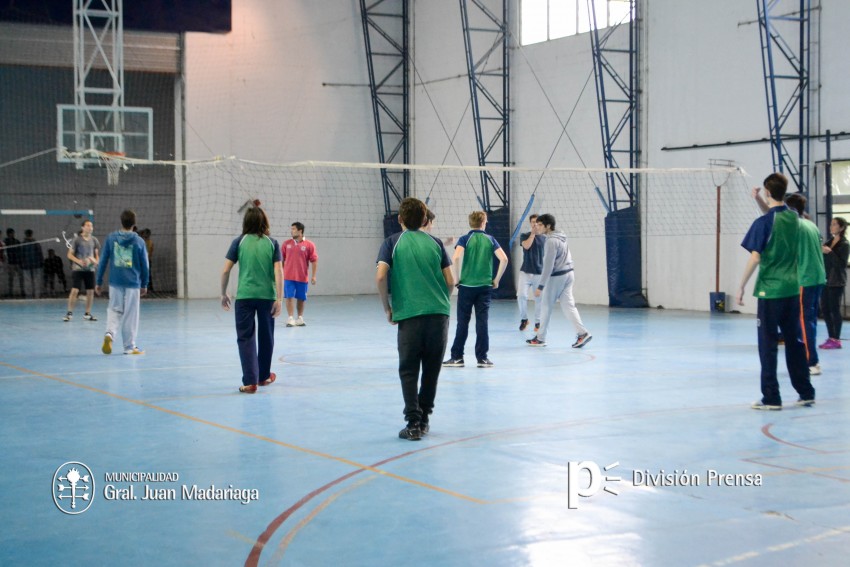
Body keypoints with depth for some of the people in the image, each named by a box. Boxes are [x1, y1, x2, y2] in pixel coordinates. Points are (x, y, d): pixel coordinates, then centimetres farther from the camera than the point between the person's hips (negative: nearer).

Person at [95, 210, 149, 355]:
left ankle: (109, 333, -12)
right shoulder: (139, 241, -2)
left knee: (114, 310, 15)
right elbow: (144, 265, 3)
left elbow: (103, 261, 2)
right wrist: (144, 284, 14)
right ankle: (129, 347, 10)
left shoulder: (111, 238, 0)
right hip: (133, 283, -1)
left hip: (115, 282, 1)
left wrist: (98, 282, 10)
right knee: (130, 315, 6)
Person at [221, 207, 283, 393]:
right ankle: (264, 376, 31)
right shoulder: (272, 243, 3)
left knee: (245, 337, 2)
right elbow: (278, 271, -5)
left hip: (244, 296, -1)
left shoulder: (239, 242, 1)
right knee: (266, 336, 17)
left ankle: (250, 382, -8)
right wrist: (279, 299, -5)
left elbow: (225, 270, -1)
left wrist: (224, 294, 11)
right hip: (267, 295, 1)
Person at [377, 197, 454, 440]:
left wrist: (388, 309, 4)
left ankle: (413, 424, -5)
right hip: (439, 313, 2)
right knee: (431, 369, 13)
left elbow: (380, 277, -8)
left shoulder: (392, 242, 4)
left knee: (409, 371, 5)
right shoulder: (435, 242, 10)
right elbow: (450, 281, 7)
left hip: (409, 314, -2)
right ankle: (424, 420, 20)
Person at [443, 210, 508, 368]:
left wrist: (457, 278, -5)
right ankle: (482, 358, 5)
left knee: (462, 322, 4)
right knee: (482, 322, 4)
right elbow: (504, 259, -3)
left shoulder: (464, 239, -2)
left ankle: (457, 357, 7)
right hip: (485, 286, 1)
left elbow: (455, 258, -17)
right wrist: (497, 279, 6)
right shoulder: (490, 240, 4)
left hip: (466, 285, -1)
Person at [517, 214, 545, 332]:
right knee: (521, 296, -10)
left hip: (539, 273, 1)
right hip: (525, 272, -1)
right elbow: (527, 246, -17)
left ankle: (538, 322, 13)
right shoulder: (524, 236, 4)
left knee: (539, 298, 2)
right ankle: (524, 319, 10)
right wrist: (533, 233, -16)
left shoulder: (544, 238, 7)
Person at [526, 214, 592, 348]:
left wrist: (540, 286, -21)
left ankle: (540, 338, 12)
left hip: (557, 276, -9)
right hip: (568, 273, 9)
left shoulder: (551, 241, -17)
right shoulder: (560, 238, 12)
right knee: (568, 305, 6)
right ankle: (582, 333, -5)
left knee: (546, 307, 3)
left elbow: (548, 265, -21)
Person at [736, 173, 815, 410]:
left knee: (768, 344, 1)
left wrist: (741, 287, -9)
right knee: (795, 342, 14)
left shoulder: (764, 222, -11)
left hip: (770, 291, -5)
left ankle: (771, 398, 1)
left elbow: (755, 258, -15)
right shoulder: (794, 218, 6)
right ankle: (806, 392, 18)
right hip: (792, 290, 6)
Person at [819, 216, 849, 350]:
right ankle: (831, 338, 15)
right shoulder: (829, 242, 13)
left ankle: (836, 340, 1)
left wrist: (830, 252, -22)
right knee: (826, 310, 7)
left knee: (835, 310, -4)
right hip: (826, 280, 7)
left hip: (836, 282, -7)